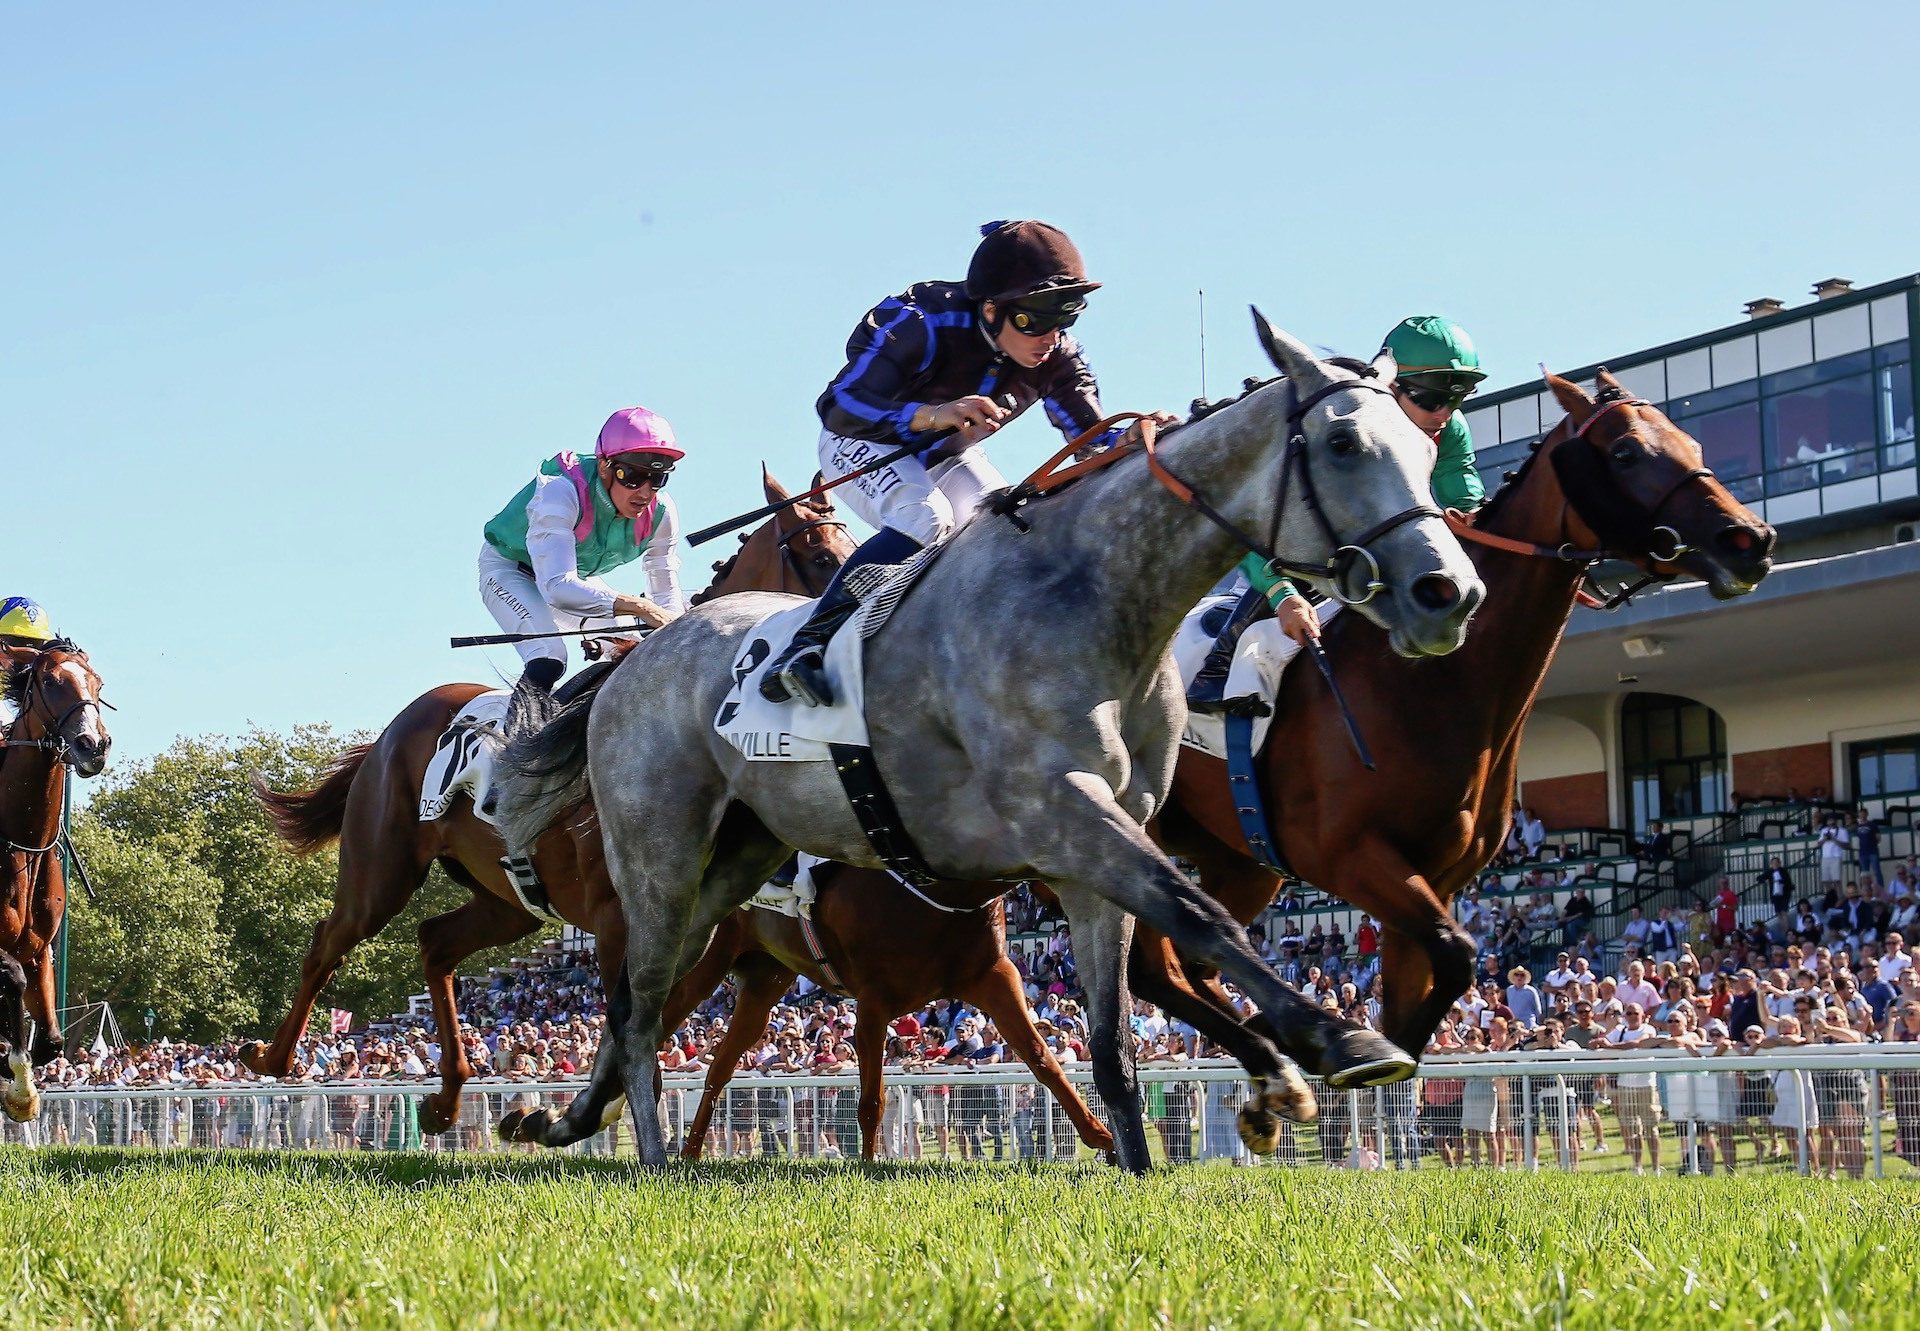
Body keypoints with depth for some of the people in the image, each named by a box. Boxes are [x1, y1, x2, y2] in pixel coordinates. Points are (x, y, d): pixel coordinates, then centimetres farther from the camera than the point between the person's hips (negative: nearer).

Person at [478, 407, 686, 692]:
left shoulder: (660, 513, -24)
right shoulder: (560, 492, -40)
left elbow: (667, 597, -16)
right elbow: (557, 587, -49)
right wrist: (639, 607, -58)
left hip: (577, 578, 6)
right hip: (509, 567, -6)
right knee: (548, 661, -29)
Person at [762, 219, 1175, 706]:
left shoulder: (1056, 357, -20)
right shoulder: (922, 324, -36)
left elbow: (1091, 440, -19)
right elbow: (839, 406, -42)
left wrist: (1131, 438, -44)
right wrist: (930, 415, -59)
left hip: (949, 457, 6)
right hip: (864, 444, -6)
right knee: (925, 521, -31)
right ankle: (811, 639, -33)